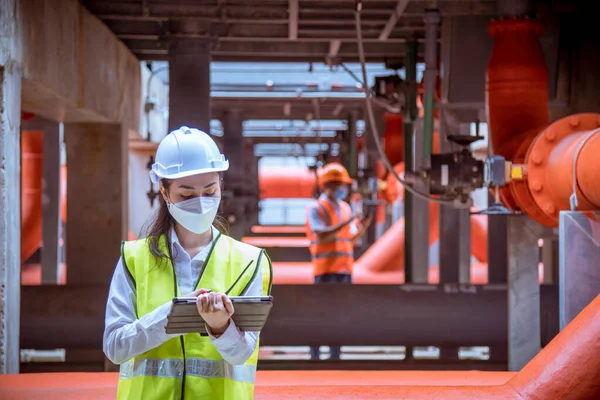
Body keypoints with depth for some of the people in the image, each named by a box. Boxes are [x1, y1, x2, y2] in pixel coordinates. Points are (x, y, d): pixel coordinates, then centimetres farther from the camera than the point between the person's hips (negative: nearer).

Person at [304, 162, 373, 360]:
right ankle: (314, 356, -2)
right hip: (326, 270, -7)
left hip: (345, 269, 7)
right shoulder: (315, 208, -6)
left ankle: (334, 356, 12)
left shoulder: (345, 208, 15)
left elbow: (351, 239, 15)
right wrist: (348, 221, -22)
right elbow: (322, 235, -20)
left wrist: (364, 227, -3)